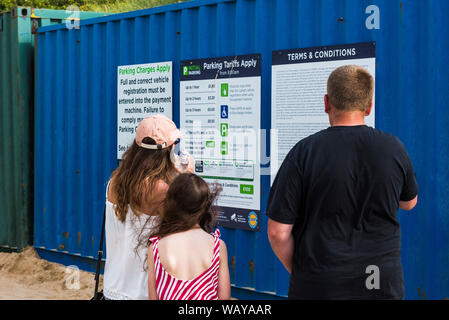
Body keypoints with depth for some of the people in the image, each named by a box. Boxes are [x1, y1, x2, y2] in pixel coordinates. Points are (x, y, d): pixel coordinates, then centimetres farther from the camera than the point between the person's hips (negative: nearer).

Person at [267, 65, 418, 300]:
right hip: (383, 284, 2)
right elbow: (409, 202, 15)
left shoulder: (304, 153, -13)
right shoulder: (394, 149, -5)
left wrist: (296, 270, 5)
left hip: (319, 286, -2)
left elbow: (278, 231, -12)